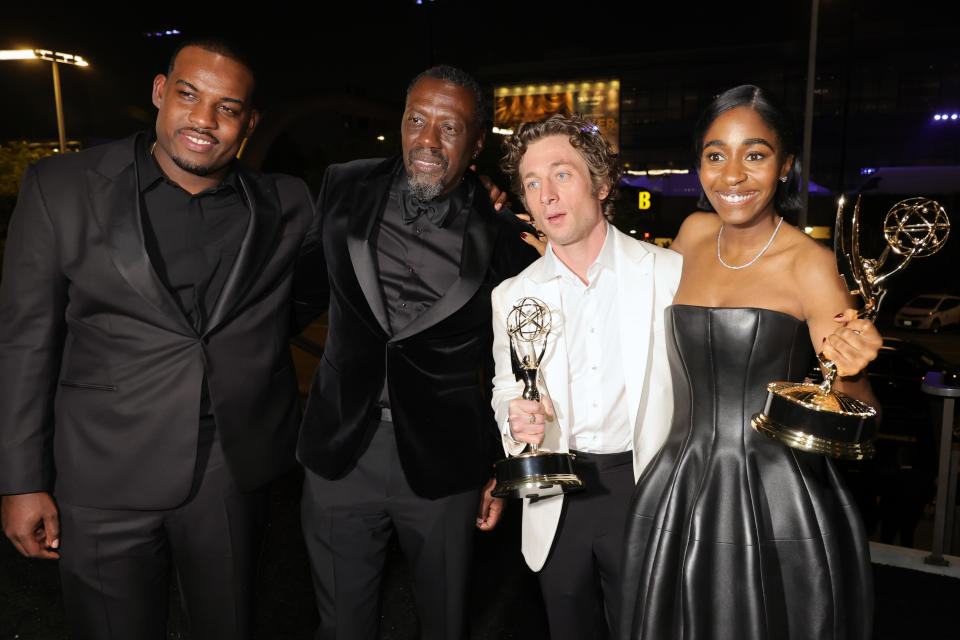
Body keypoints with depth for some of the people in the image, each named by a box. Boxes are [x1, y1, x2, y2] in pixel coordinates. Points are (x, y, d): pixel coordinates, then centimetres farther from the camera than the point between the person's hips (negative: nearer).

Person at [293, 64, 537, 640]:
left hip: (443, 463, -1)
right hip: (340, 453, 2)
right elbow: (308, 288, 10)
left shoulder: (504, 235, -8)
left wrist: (505, 471, 4)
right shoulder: (346, 189, -2)